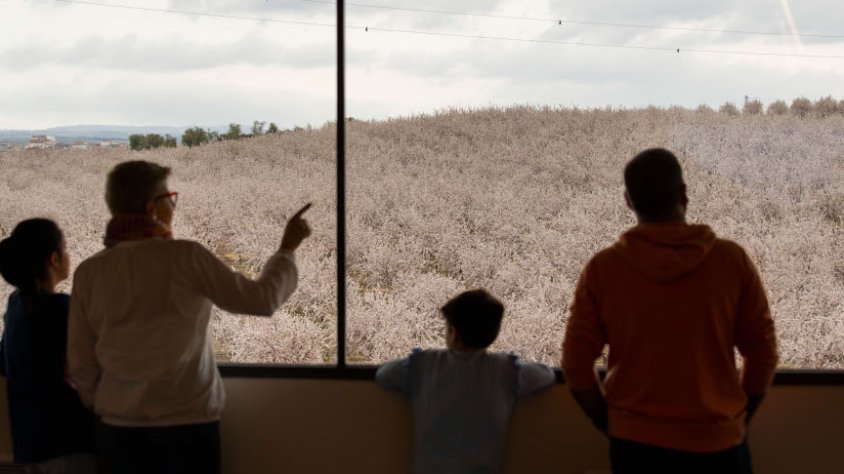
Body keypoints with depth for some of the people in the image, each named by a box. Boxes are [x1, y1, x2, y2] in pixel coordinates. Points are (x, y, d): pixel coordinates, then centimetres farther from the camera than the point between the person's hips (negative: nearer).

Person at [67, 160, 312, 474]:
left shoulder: (88, 273, -3)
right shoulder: (184, 257, -14)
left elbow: (81, 364, 2)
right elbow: (262, 300, -8)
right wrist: (288, 248, 6)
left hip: (119, 427, 3)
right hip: (187, 424, -3)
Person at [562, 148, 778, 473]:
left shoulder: (602, 268, -10)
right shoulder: (732, 260, -10)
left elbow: (576, 364, -6)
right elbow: (763, 354, -3)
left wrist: (608, 422, 9)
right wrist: (739, 418, 12)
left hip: (635, 441, 0)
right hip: (716, 442, 0)